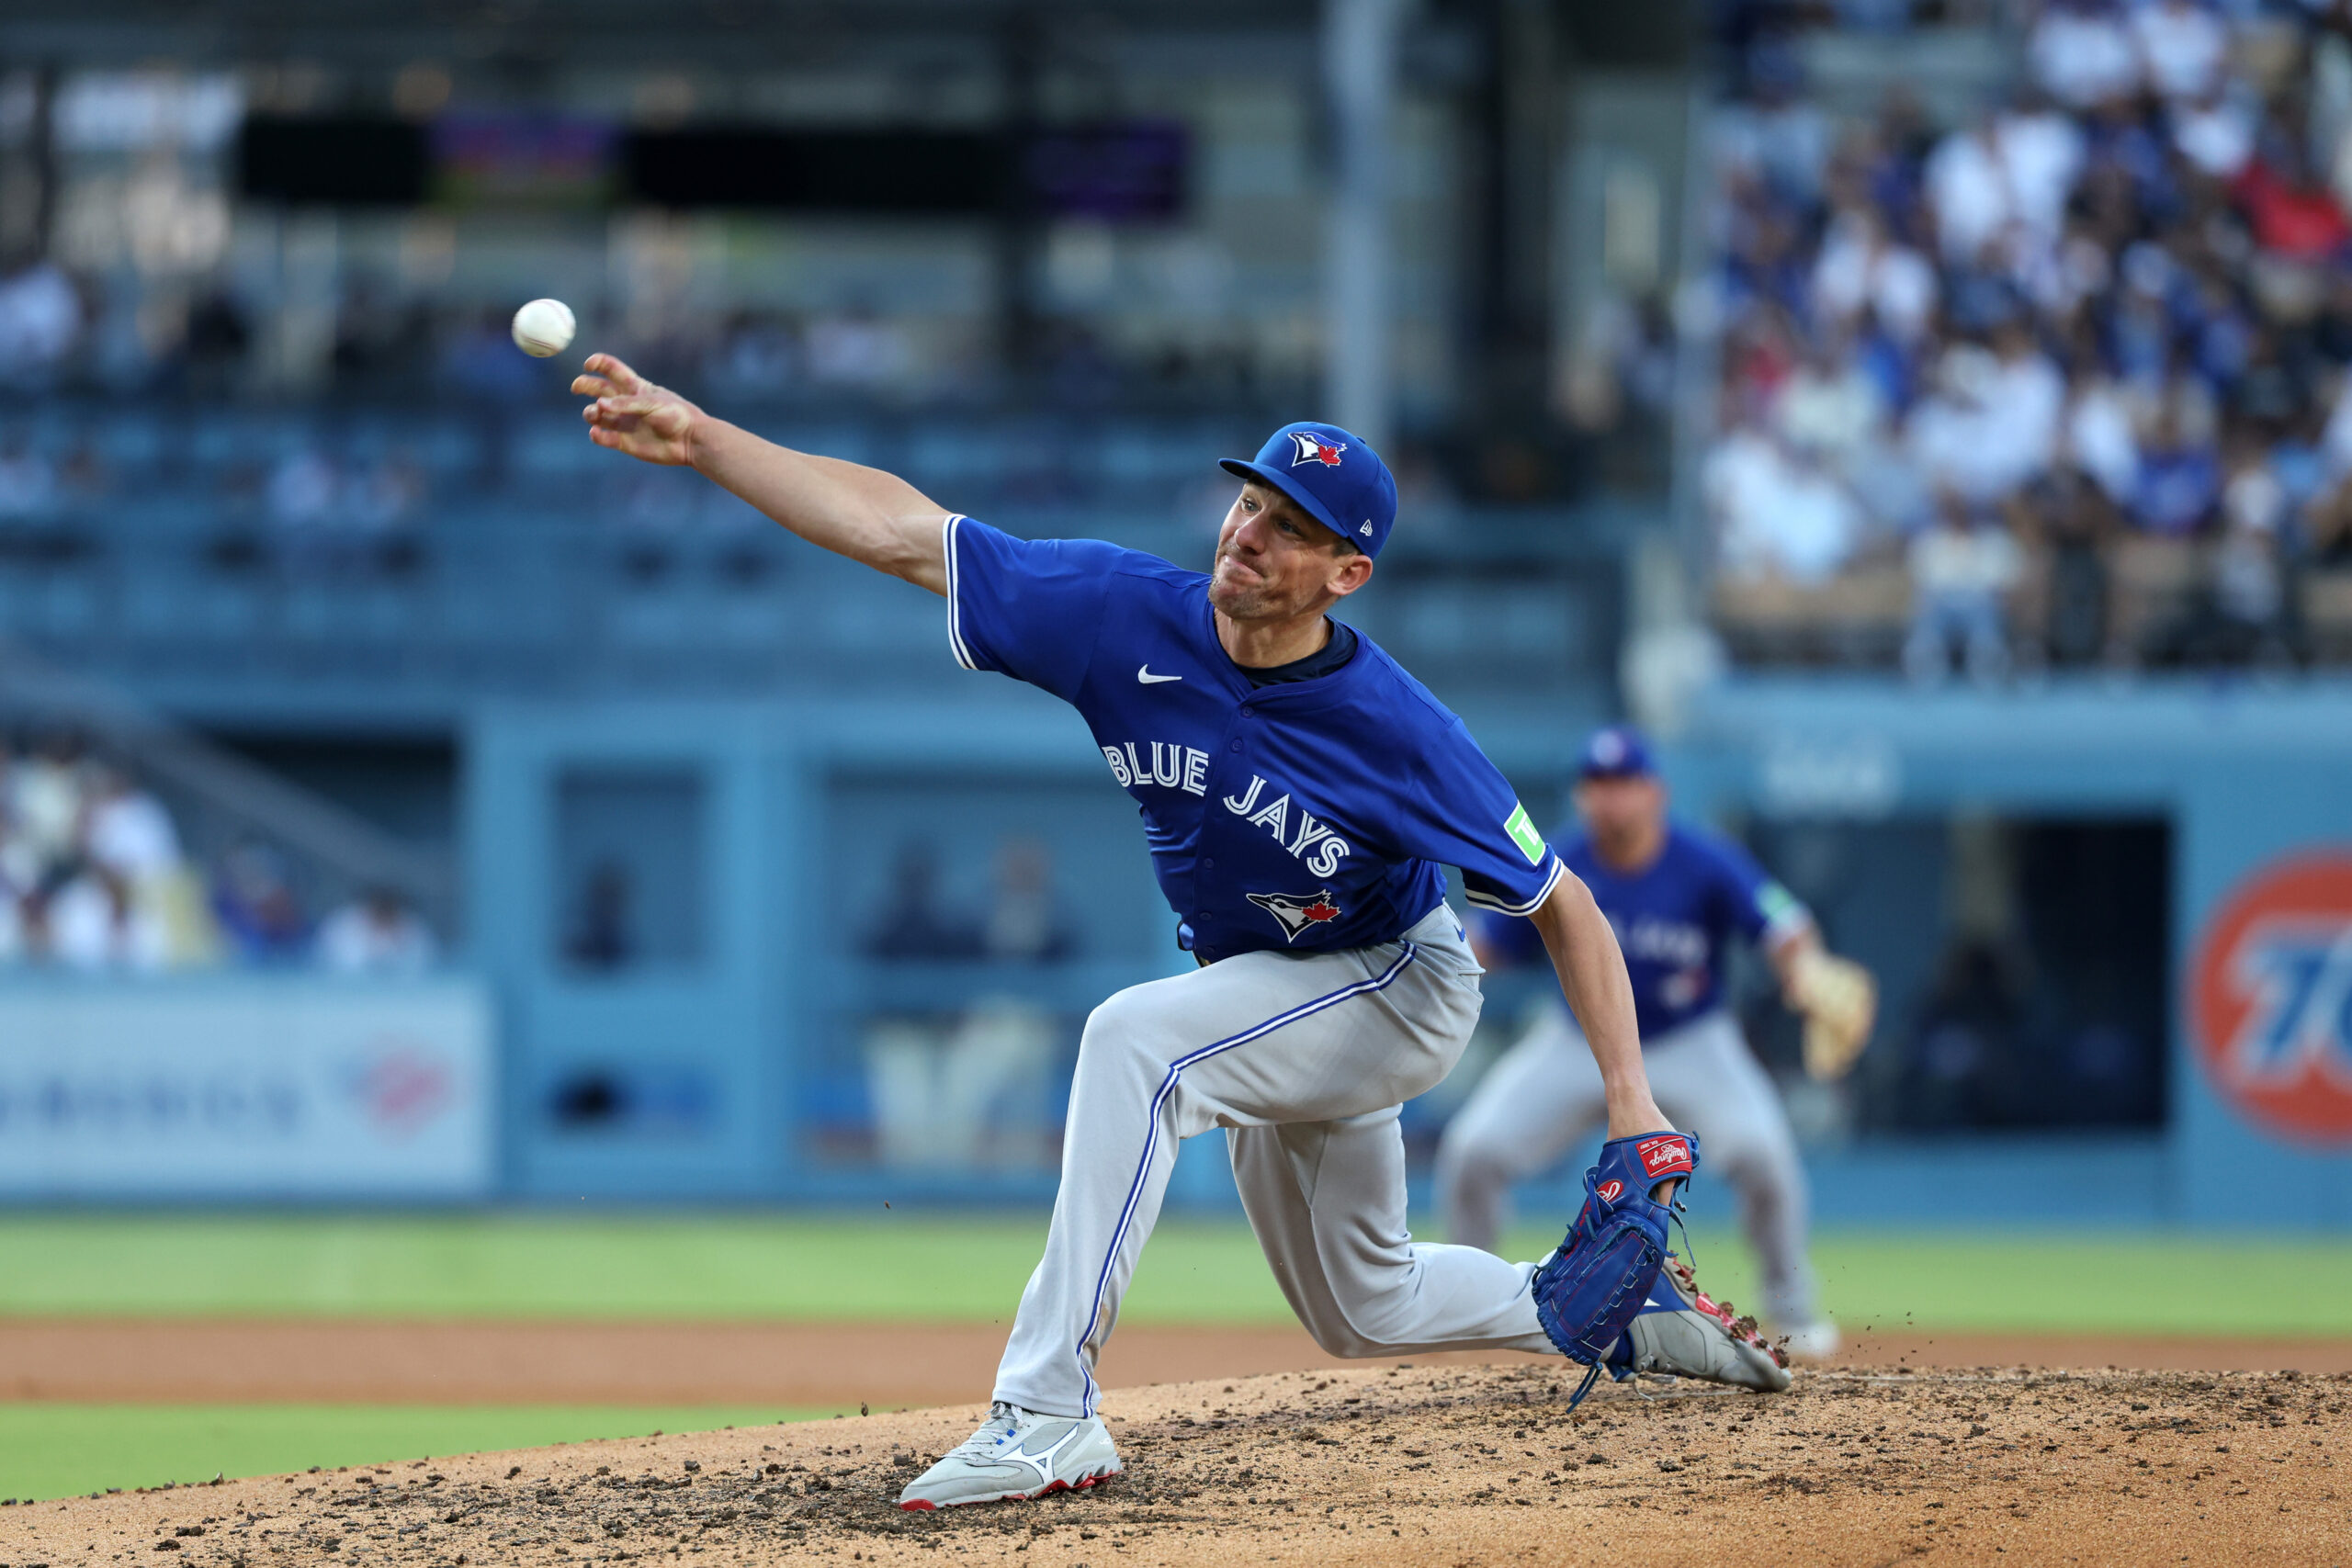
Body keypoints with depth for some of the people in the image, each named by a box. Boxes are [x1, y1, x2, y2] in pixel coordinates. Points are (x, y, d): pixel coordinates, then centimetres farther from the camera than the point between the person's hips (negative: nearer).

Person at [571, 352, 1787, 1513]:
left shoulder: (1398, 732, -31)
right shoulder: (1130, 617, -21)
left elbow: (1562, 904, -22)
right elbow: (898, 532, -19)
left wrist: (1630, 1102, -30)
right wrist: (698, 436, -28)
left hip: (1394, 993, -7)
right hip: (1268, 1001, 7)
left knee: (1135, 1039, -32)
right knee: (1361, 1309, 22)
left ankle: (1048, 1414, -34)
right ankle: (1623, 1313, 46)